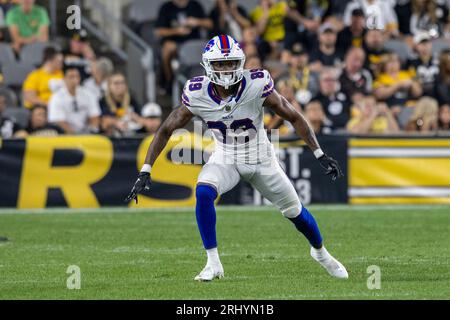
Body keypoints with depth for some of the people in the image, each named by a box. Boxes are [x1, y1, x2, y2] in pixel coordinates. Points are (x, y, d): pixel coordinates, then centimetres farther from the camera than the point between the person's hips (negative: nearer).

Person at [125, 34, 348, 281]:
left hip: (261, 159, 0)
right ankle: (213, 264, -17)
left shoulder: (257, 86, -26)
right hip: (225, 159, 0)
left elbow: (294, 117, -14)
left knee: (294, 211, 9)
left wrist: (320, 155, -12)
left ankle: (320, 252, 42)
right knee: (203, 193, -29)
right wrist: (145, 171, -17)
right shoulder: (198, 94, -21)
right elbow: (166, 130, -11)